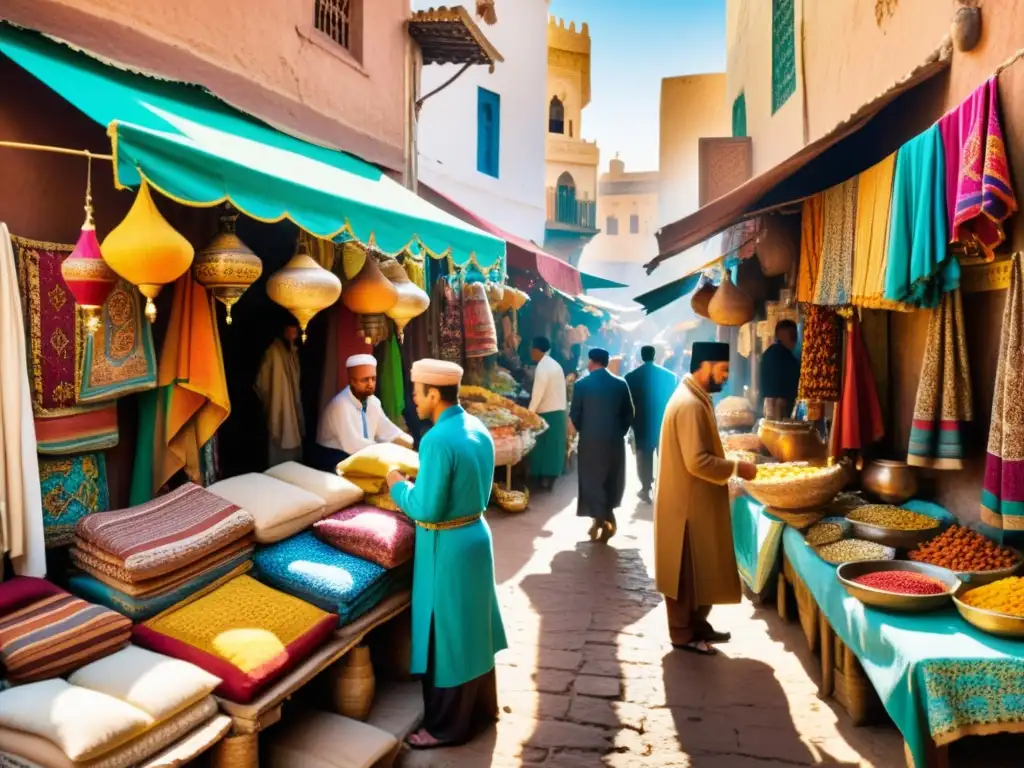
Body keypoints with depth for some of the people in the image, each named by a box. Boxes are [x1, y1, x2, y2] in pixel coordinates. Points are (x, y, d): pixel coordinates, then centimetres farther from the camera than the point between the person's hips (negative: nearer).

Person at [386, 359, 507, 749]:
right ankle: (481, 708, 38)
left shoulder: (437, 440, -24)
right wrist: (421, 481, 15)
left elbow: (426, 510, -23)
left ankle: (448, 726, 23)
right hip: (477, 535, 9)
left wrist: (399, 485, -6)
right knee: (472, 628, 21)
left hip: (447, 547, -9)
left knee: (447, 635, 7)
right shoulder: (478, 428, 3)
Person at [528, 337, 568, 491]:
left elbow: (538, 393, -19)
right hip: (559, 411, 8)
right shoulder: (555, 365, 14)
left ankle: (545, 480, 3)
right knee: (554, 446, 10)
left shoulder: (542, 367, -14)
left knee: (545, 447, -1)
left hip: (547, 413, -8)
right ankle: (551, 478, 15)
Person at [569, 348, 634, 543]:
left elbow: (574, 415, -4)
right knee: (611, 481, 17)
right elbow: (628, 414, 2)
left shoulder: (582, 384, -8)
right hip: (615, 440, 3)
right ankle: (607, 518, 24)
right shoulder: (621, 384, 0)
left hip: (590, 440, -3)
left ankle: (601, 520, 4)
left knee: (592, 481, 8)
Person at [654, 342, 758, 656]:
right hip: (687, 503, -10)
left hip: (696, 501, 10)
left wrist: (729, 466, 10)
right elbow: (697, 462, -27)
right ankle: (683, 634, 14)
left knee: (700, 569, 18)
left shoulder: (695, 399, 11)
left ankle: (697, 624, 30)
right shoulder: (689, 404, -22)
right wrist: (736, 468, -17)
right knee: (686, 572, 2)